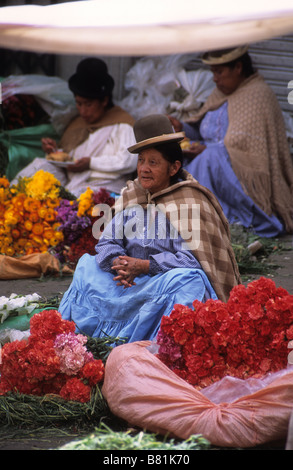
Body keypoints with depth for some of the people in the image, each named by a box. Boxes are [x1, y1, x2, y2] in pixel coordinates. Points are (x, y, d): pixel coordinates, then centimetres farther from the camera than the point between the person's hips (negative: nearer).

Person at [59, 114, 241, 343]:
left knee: (186, 281, -37)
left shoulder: (189, 202, -12)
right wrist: (117, 262, -21)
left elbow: (192, 259, -22)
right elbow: (108, 241, 3)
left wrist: (144, 266, -28)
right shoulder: (131, 195, 8)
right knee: (88, 266, -3)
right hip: (132, 281, 6)